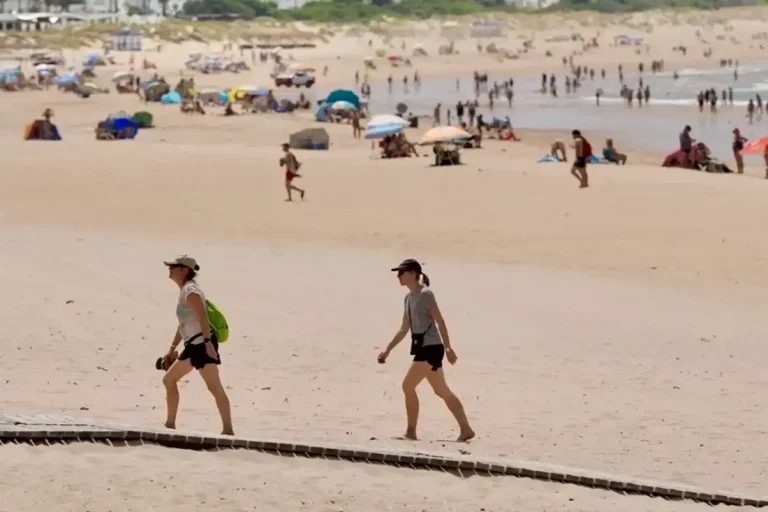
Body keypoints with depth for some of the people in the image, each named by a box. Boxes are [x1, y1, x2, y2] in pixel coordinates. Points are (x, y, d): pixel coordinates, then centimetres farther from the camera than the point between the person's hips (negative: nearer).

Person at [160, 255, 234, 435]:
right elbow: (184, 323, 27)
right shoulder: (185, 290, 20)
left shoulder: (190, 290, -10)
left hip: (202, 343, -10)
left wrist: (208, 342, -31)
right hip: (194, 345, 10)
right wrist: (172, 348, 28)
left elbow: (203, 316, -22)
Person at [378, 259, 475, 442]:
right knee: (442, 392, 10)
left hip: (431, 348, -10)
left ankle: (411, 431, -4)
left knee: (408, 385, -11)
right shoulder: (409, 297, 14)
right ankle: (465, 429, 11)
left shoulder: (425, 295, -12)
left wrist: (448, 348, -20)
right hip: (423, 347, 10)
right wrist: (387, 350, 17)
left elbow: (440, 322, -15)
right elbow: (404, 329, 20)